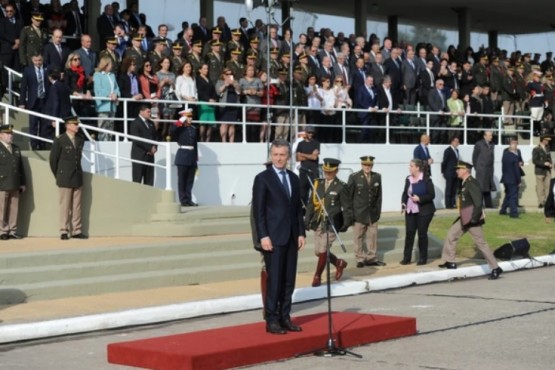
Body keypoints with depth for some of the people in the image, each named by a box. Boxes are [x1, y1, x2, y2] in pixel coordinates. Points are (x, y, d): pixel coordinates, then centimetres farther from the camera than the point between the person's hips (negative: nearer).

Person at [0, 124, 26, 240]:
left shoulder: (16, 149, 18)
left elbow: (21, 167, 19)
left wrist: (23, 183, 16)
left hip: (15, 185, 5)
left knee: (14, 208, 3)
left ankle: (12, 231, 8)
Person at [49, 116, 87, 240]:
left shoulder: (80, 140, 9)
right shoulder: (59, 141, -6)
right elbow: (53, 159, -1)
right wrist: (58, 176, 5)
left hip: (78, 178, 5)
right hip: (64, 179, -5)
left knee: (77, 206, 5)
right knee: (65, 206, -2)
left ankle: (76, 231, 8)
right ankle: (64, 231, 3)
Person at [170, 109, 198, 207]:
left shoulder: (193, 129, 13)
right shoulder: (179, 128, -3)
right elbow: (171, 130, -26)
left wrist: (196, 158, 15)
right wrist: (181, 121, -19)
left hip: (192, 156, 6)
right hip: (183, 155, -6)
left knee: (190, 180, 7)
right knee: (182, 180, -1)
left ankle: (189, 200, 12)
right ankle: (183, 200, 2)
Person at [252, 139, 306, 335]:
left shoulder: (294, 178, 13)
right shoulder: (262, 178, -4)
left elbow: (298, 208, 15)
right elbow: (258, 210, -9)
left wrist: (301, 233, 7)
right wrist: (263, 236, -15)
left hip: (291, 237, 6)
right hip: (273, 237, -6)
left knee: (289, 280, 7)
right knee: (274, 280, -5)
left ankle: (285, 317, 14)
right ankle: (272, 320, 0)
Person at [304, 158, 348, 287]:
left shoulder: (341, 187, -5)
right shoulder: (318, 183, 8)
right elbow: (311, 204, 11)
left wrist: (346, 223, -10)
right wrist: (307, 220, 5)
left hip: (331, 224, -6)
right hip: (318, 223, 6)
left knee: (323, 251, -6)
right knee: (318, 251, 10)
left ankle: (317, 277, 10)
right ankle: (339, 263, 33)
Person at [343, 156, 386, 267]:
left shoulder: (377, 177, 5)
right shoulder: (354, 177, -5)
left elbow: (379, 196, 10)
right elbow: (348, 196, -3)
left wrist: (378, 211, 6)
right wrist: (349, 214, -5)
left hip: (373, 214, 3)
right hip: (359, 214, -3)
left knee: (372, 236, 6)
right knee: (358, 237, 2)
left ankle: (371, 258, 15)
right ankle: (360, 259, 11)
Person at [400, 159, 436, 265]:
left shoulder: (426, 179, -10)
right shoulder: (408, 179, 6)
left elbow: (431, 195, -11)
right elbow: (405, 193, 14)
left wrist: (419, 199, -22)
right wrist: (403, 203, -3)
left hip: (423, 211, -5)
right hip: (410, 211, 5)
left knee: (422, 233, 2)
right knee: (409, 233, 2)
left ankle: (423, 258, 13)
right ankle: (406, 257, 6)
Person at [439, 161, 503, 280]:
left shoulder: (472, 184, -20)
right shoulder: (465, 183, 10)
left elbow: (478, 203, -25)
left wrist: (474, 219, -24)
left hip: (472, 219, -10)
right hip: (465, 218, 10)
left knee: (480, 243, -4)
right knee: (451, 235, 12)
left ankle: (495, 268, 3)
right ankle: (450, 262, 20)